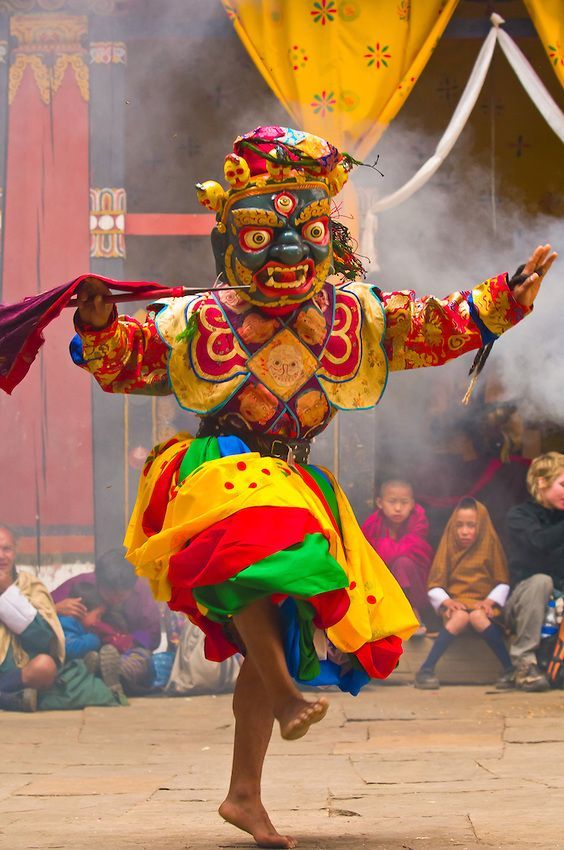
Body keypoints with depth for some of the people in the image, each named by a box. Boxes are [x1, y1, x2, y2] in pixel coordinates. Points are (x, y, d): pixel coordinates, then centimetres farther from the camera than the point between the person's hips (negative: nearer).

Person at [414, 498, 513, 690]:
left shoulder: (490, 546, 5)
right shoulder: (449, 547, 7)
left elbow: (503, 583, 5)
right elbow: (434, 587, 6)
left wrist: (490, 601, -12)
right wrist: (446, 602, -13)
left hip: (483, 606, 0)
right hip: (456, 605, 0)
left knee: (477, 616, -36)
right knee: (461, 617, -35)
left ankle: (510, 669, -31)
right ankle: (426, 670, -39)